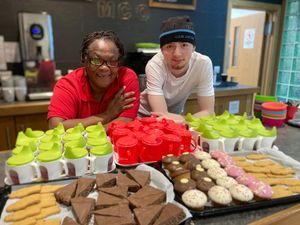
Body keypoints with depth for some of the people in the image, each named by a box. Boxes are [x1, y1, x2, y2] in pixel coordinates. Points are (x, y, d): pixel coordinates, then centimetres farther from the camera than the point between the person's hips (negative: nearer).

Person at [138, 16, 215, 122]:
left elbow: (207, 111, -21)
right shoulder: (154, 65, -29)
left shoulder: (204, 64, -24)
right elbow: (161, 116, -31)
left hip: (175, 115, 4)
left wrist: (180, 120, -38)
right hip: (145, 114, -3)